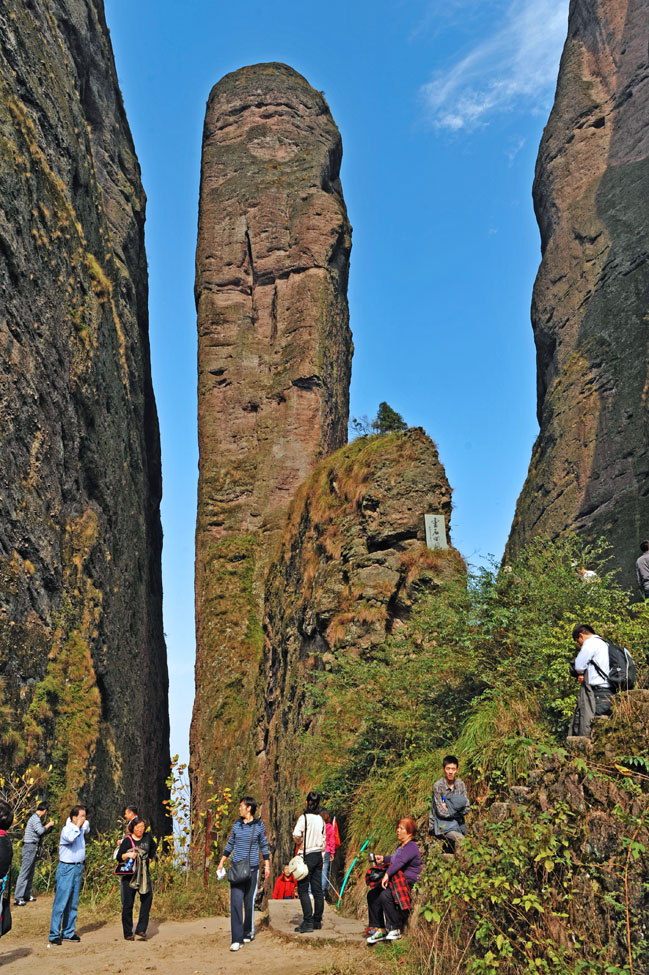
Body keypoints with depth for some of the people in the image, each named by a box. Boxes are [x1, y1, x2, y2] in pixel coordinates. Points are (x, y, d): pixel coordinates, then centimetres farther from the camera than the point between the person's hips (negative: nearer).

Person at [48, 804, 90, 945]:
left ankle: (68, 932, 18)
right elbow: (70, 838, -37)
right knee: (61, 902, -6)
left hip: (78, 868, 8)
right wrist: (78, 826, -24)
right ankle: (54, 934, 0)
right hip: (67, 868, -8)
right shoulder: (67, 829, -13)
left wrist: (85, 822, 16)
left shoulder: (81, 828, 10)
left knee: (73, 903, 11)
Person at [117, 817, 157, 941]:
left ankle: (141, 930, 1)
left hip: (144, 875, 3)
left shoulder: (148, 837, 5)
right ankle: (128, 933, 12)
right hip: (129, 875, -3)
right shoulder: (127, 840, -5)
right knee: (128, 904, 0)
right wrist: (127, 855, -25)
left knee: (147, 899, -7)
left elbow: (154, 848, 24)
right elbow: (119, 857, -7)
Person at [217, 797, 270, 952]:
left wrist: (267, 866, 6)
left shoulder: (259, 826, 0)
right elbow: (230, 844, 17)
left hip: (252, 868, -2)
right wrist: (221, 862, 17)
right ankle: (236, 939, -6)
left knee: (249, 902, 6)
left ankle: (248, 933, 27)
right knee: (236, 902, -8)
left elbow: (264, 847, 7)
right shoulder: (237, 825, 7)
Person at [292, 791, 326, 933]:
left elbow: (296, 834, -25)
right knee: (317, 889, 10)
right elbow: (324, 840, 14)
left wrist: (300, 843, -3)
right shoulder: (321, 819, 7)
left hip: (307, 856, -6)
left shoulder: (304, 817, -12)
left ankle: (308, 922, -7)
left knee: (303, 889, -2)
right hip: (319, 856, 6)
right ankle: (317, 921, 15)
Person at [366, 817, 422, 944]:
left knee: (385, 895, -30)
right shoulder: (401, 846, 18)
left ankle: (395, 930, -16)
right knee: (372, 894, -2)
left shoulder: (411, 847, -13)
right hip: (395, 881, 10)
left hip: (409, 883, -10)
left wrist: (387, 874, -38)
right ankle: (379, 929, 0)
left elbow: (400, 862, -29)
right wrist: (383, 859, 26)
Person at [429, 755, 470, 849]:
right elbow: (441, 812, -15)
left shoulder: (461, 784, 3)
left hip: (457, 824, 5)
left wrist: (449, 810, -10)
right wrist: (457, 811, -6)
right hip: (442, 825, -5)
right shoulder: (438, 786, -12)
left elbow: (466, 808, 1)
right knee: (462, 840, -25)